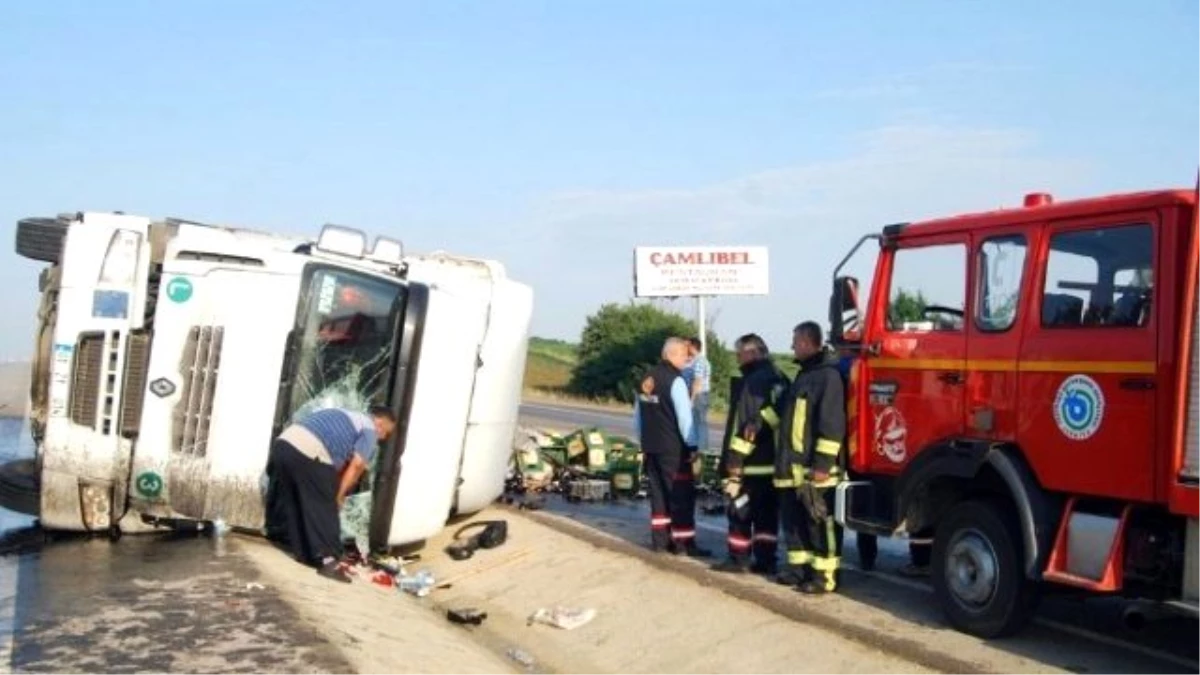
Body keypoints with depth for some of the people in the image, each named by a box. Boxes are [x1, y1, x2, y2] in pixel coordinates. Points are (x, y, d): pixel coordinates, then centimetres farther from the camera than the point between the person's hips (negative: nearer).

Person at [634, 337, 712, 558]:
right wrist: (692, 445, -9)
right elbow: (684, 416, -17)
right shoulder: (675, 380, -14)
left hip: (650, 447, 8)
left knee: (658, 492, 13)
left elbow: (638, 415, 17)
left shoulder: (646, 380, 11)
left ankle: (660, 539, 17)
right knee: (682, 494, -2)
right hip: (673, 448, -8)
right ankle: (684, 542, -1)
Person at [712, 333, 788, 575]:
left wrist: (734, 458, -16)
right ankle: (766, 560, 14)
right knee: (768, 512, 12)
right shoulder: (780, 380, 11)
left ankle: (739, 558, 6)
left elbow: (743, 422, -19)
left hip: (751, 462, -8)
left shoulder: (750, 382, -15)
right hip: (775, 460, 8)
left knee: (740, 511, 2)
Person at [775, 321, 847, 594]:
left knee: (819, 522, -2)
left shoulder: (828, 375, -14)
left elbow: (832, 424, -19)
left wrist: (823, 463, -22)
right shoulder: (804, 374, 19)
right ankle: (799, 568, 24)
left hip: (814, 468, -10)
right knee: (793, 519, 14)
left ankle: (824, 576, 4)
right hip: (794, 465, 10)